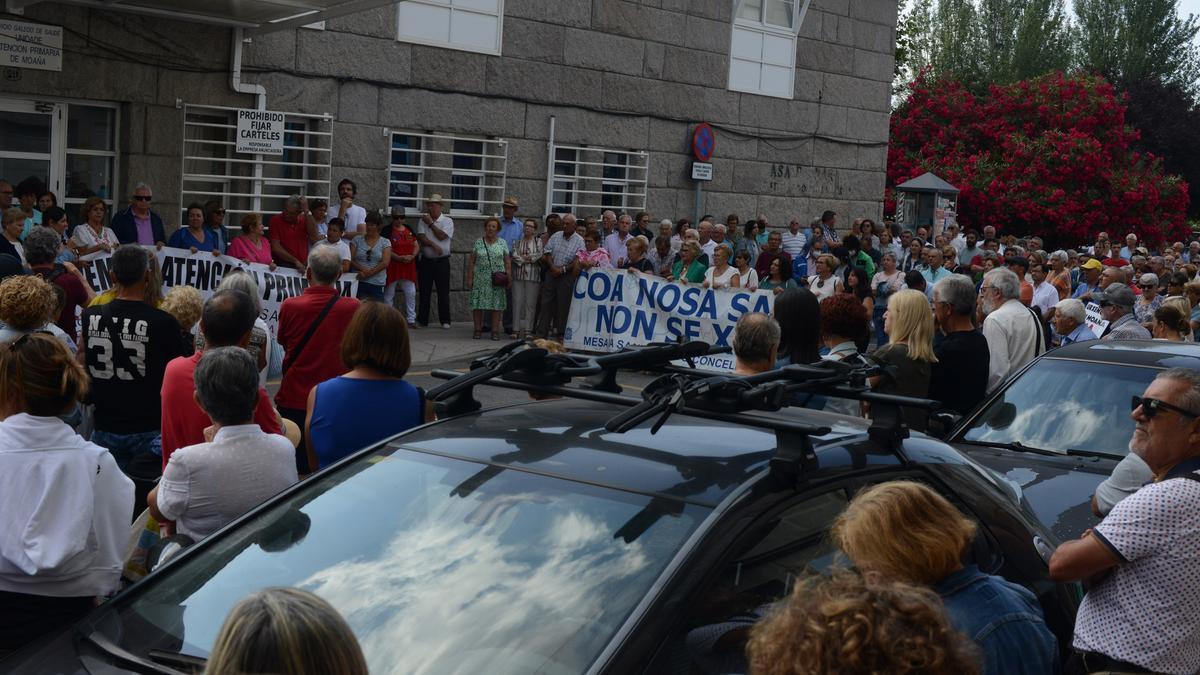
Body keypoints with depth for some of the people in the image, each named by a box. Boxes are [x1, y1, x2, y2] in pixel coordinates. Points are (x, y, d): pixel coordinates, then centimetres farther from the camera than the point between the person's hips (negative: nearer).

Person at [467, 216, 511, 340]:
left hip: (497, 281, 0)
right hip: (480, 280, 0)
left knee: (497, 305, -2)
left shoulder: (502, 243, 8)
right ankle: (477, 330, 8)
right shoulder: (478, 242, 7)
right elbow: (471, 261, 5)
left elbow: (507, 261, 6)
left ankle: (495, 331, 3)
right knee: (478, 304, -1)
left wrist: (509, 277, -3)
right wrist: (469, 277, -1)